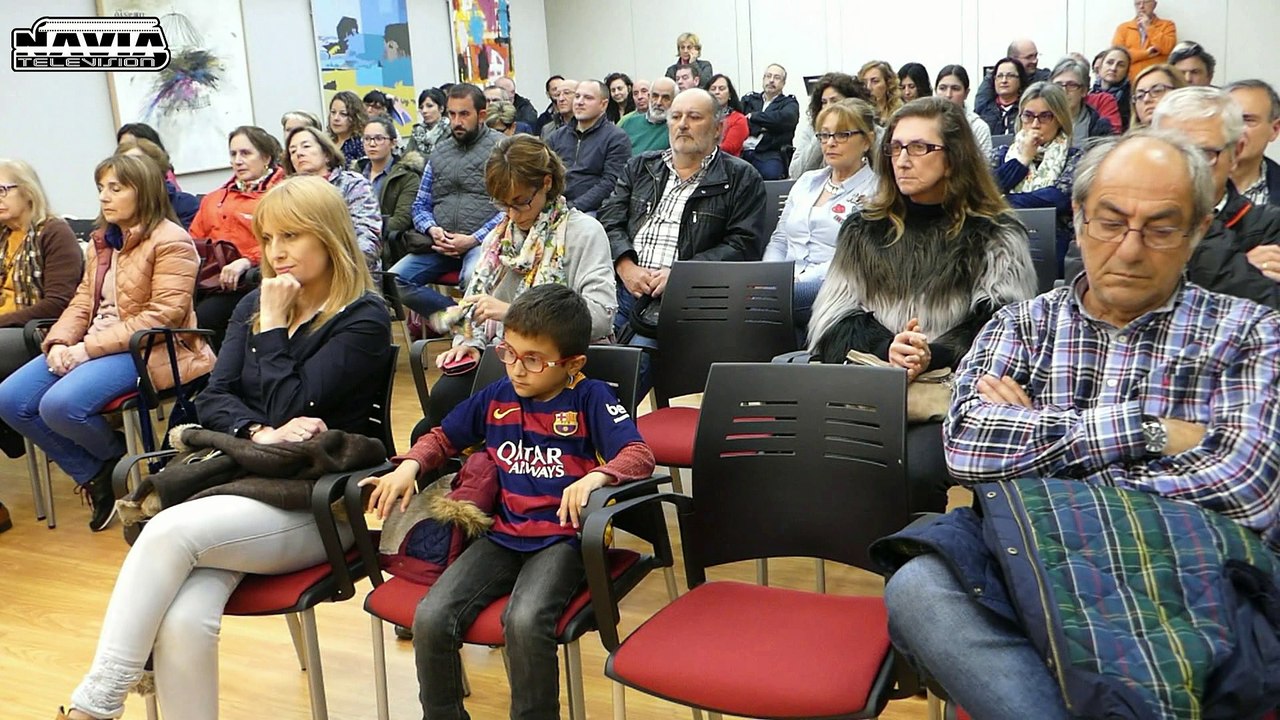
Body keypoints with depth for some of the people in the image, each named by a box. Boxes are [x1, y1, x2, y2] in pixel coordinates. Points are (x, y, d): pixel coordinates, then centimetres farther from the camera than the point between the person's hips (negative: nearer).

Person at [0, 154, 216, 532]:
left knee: (60, 405, -29)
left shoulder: (171, 241, -10)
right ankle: (94, 474, 7)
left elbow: (164, 315, -19)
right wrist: (59, 342, -8)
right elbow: (83, 301, 14)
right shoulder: (102, 242, 17)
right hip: (92, 347, 9)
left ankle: (117, 458, 4)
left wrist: (90, 348, -21)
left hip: (147, 349, -9)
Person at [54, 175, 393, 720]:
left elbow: (290, 407, -12)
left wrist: (273, 324, -5)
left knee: (169, 531, -29)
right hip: (242, 481, 5)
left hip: (316, 506, -5)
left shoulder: (364, 319, -5)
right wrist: (258, 433, -11)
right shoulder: (254, 304, 15)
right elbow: (212, 399, 8)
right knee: (181, 622, -25)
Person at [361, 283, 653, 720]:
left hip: (561, 540, -4)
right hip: (501, 536, 5)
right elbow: (443, 437, 21)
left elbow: (640, 455, -15)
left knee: (525, 622, -33)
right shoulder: (496, 397, 9)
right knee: (430, 618, -17)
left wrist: (594, 476, -34)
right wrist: (409, 466, 0)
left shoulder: (590, 398, -5)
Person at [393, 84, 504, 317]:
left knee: (473, 279, -38)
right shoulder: (439, 153, 20)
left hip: (482, 241, -6)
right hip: (441, 245, 6)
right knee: (393, 280, -16)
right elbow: (420, 205, 22)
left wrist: (473, 239, -15)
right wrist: (432, 230, -1)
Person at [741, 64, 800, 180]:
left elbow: (786, 118, -8)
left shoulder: (789, 103, 15)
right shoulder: (748, 100, 25)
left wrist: (753, 116, -1)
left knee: (771, 172, -35)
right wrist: (758, 128, -5)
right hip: (743, 152, 2)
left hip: (770, 154, -2)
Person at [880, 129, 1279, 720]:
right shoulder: (1022, 325, 16)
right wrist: (1144, 428, -7)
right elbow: (968, 446, -3)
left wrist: (1034, 435, -2)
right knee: (918, 588, -31)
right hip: (1033, 556, 3)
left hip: (1190, 572, -2)